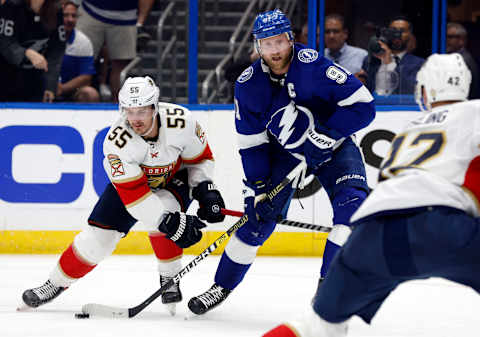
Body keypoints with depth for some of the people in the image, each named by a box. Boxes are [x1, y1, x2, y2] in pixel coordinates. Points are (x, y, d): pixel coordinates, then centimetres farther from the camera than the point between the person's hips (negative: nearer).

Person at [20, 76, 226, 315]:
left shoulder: (181, 121, -31)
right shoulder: (116, 140, -33)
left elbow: (200, 158, -10)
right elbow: (133, 194, -34)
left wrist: (205, 190, -23)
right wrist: (169, 223, -41)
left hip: (174, 180, 0)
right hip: (130, 180, 0)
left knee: (166, 209, -33)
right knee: (99, 234, -7)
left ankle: (170, 277, -13)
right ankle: (56, 284, 13)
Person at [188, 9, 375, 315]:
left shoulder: (313, 66, -28)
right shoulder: (249, 84, -15)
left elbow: (363, 106, -28)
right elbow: (251, 143, -7)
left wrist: (322, 132, -34)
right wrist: (256, 187, -14)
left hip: (334, 145, -2)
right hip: (283, 151, 2)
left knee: (352, 203, -24)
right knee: (259, 214, -4)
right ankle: (223, 286, 14)